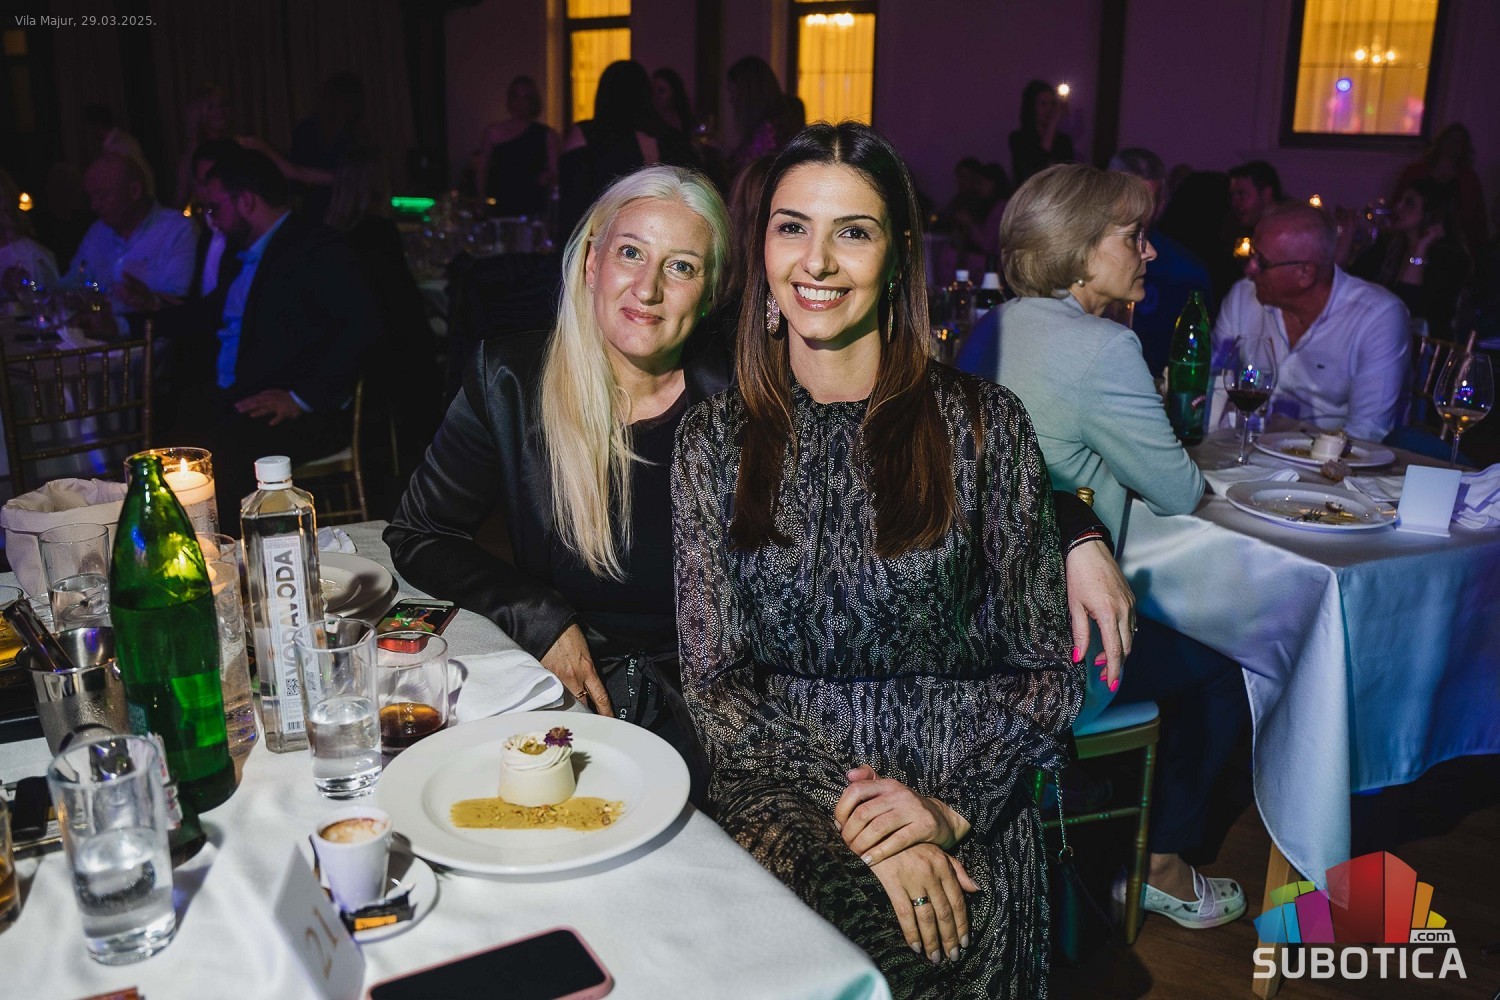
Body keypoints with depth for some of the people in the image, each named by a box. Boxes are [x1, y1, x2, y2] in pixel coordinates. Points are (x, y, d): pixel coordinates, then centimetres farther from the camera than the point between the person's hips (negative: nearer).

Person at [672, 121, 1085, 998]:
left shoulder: (981, 424, -1)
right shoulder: (715, 440, 3)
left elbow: (1046, 670, 1)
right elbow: (716, 681, 0)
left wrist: (951, 807, -14)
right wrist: (849, 806, -15)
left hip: (959, 793, -1)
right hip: (782, 785, 2)